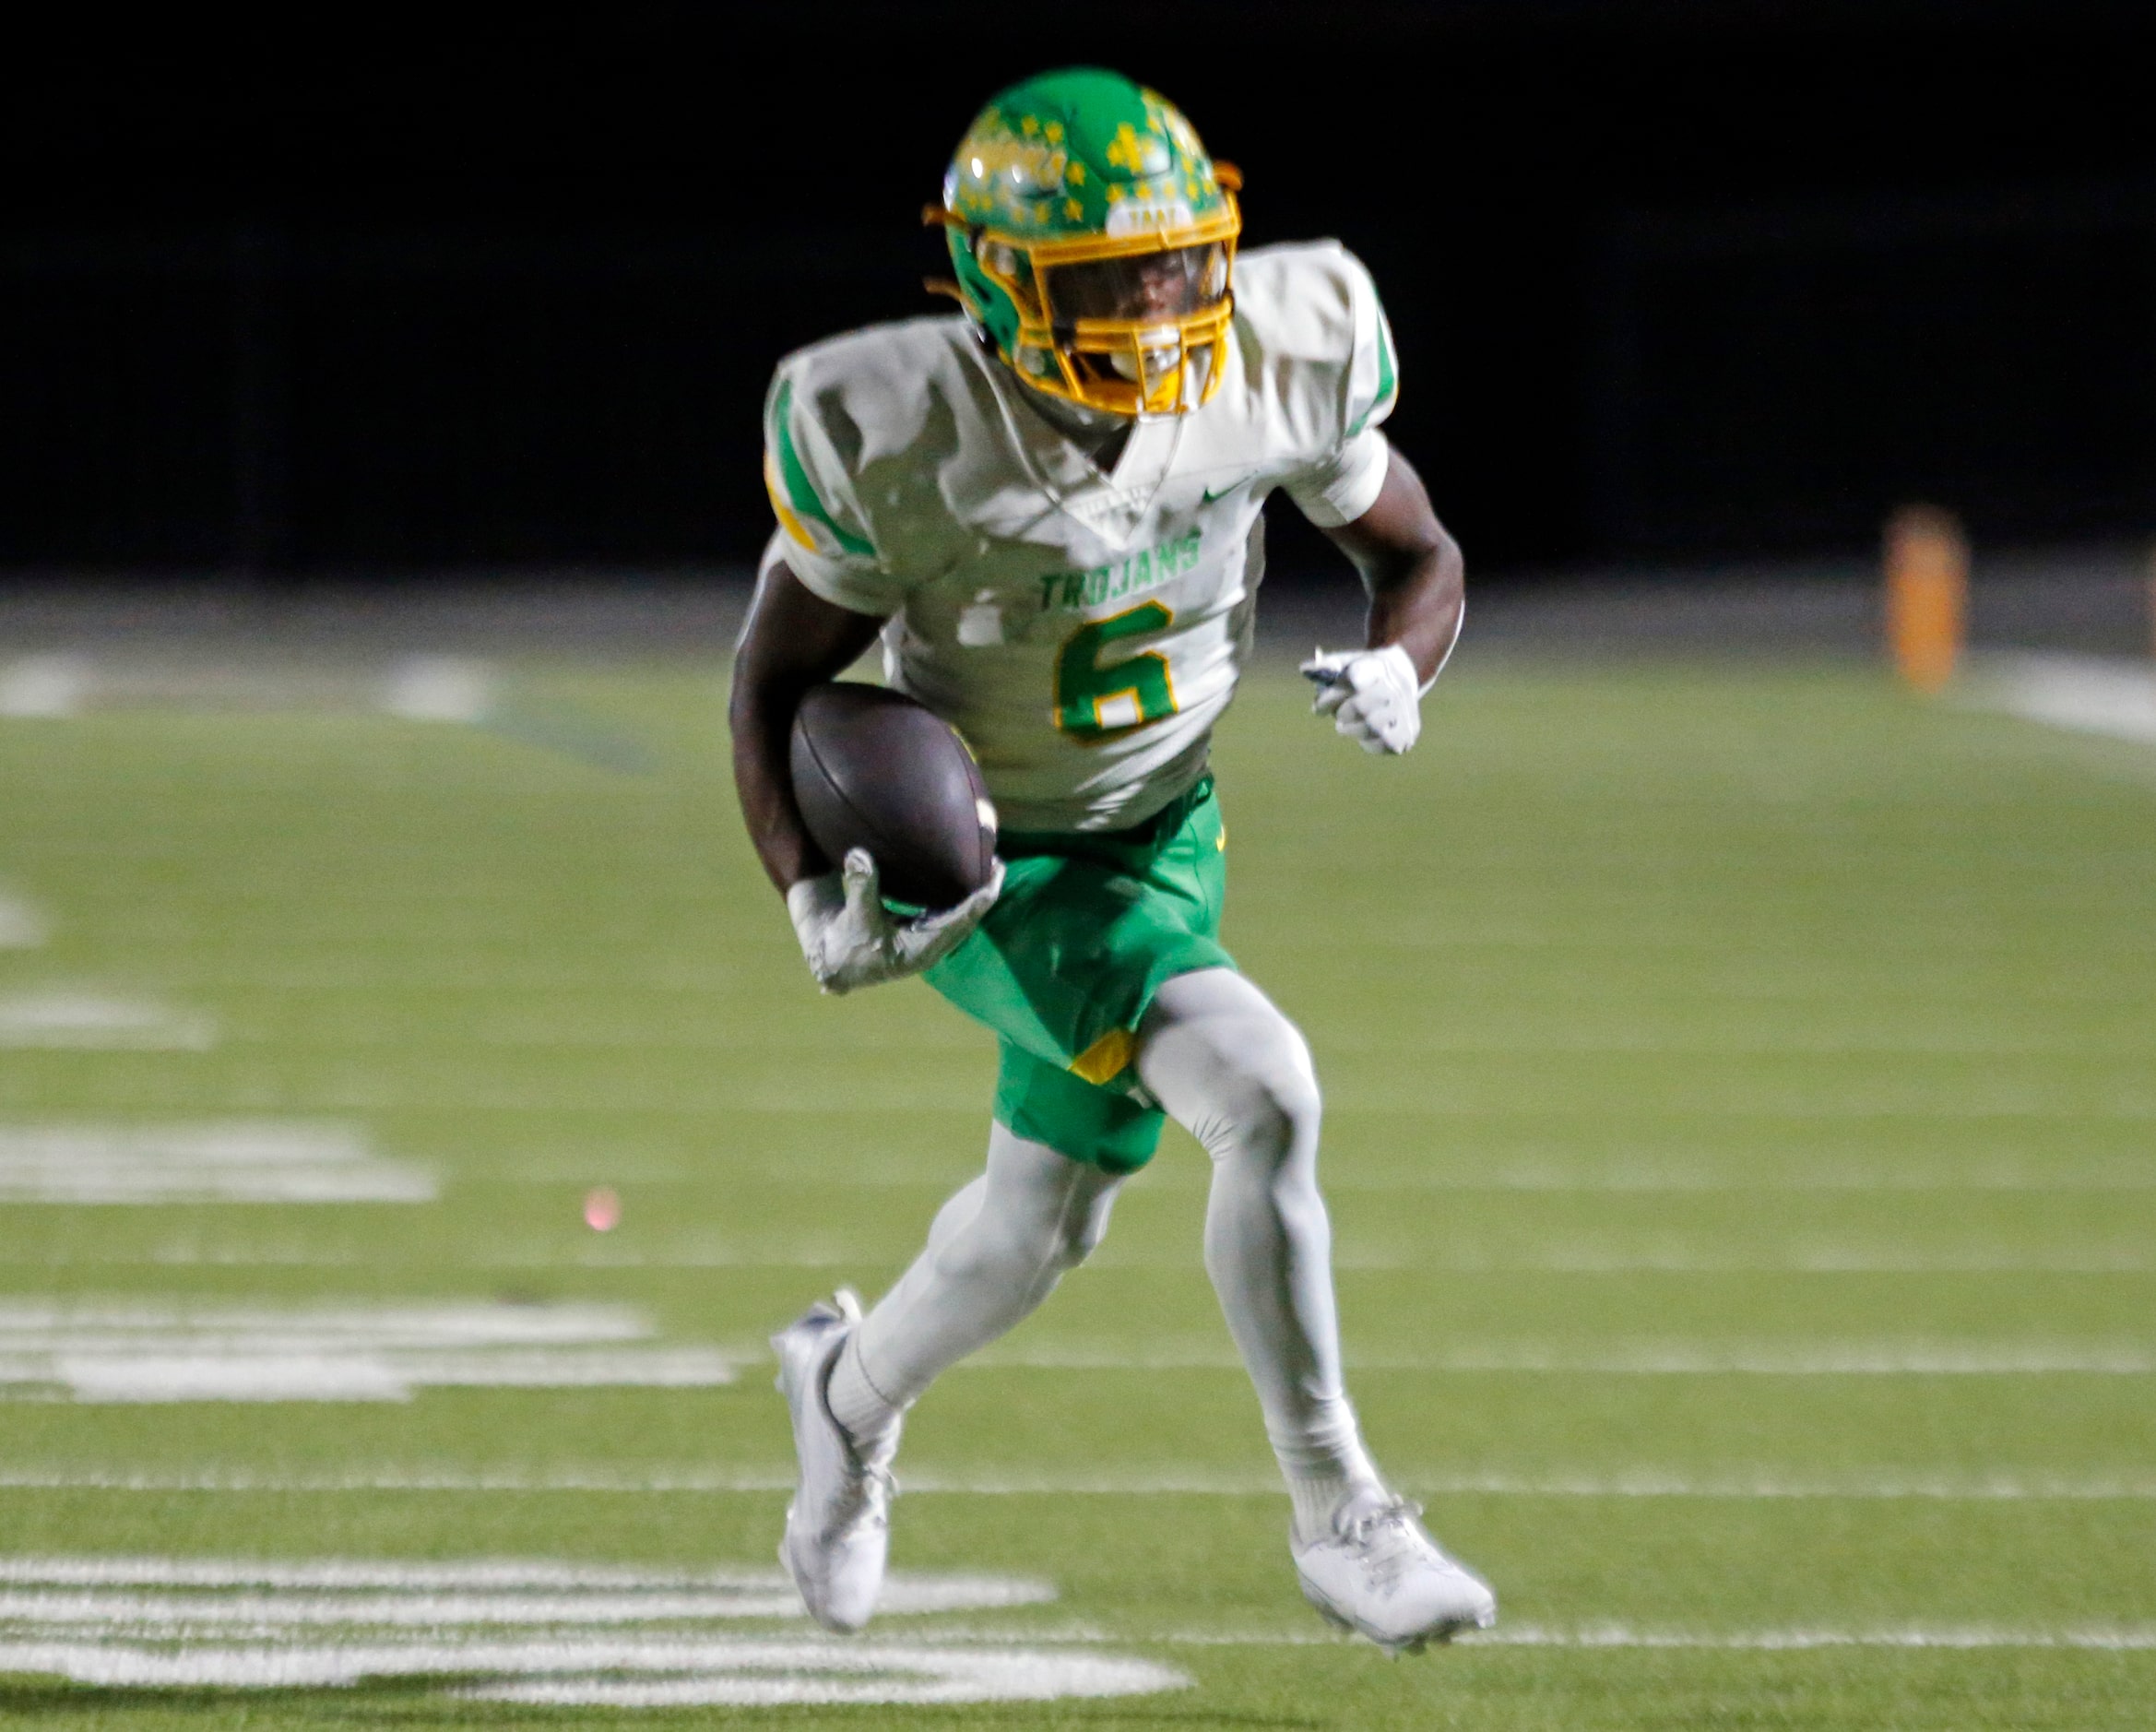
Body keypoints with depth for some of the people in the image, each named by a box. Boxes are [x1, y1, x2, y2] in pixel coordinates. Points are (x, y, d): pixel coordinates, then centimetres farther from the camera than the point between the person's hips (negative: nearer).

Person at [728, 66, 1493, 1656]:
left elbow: (1416, 554, 0)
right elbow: (776, 681, -13)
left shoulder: (1276, 363, -18)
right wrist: (815, 900, -28)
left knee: (1044, 1229, 20)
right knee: (1265, 1096, -25)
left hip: (1160, 835, 5)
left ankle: (854, 1389, 54)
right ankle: (1337, 1515, -11)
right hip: (985, 868, -5)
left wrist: (1401, 666, -23)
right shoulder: (897, 441, -27)